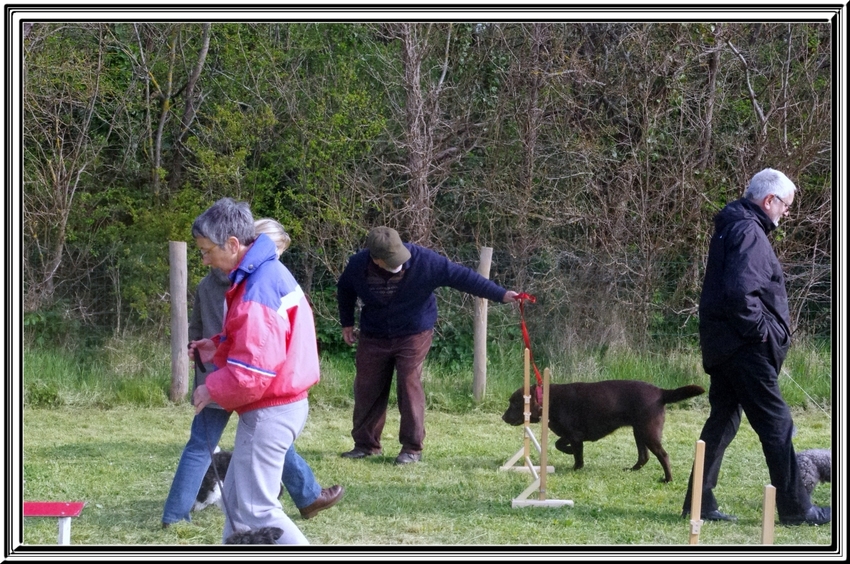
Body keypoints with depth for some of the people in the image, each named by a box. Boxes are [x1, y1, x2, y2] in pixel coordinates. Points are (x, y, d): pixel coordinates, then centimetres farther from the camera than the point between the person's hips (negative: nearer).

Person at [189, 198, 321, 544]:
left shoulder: (258, 289, -23)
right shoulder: (268, 272, 9)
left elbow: (255, 370, -26)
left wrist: (212, 390, -12)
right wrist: (218, 349, 8)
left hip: (269, 413, -11)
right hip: (281, 404, 11)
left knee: (255, 509, -4)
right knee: (236, 499, 18)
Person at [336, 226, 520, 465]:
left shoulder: (423, 261, -24)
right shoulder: (358, 266, -16)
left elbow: (460, 276, -23)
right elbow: (345, 290, 8)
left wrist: (500, 294, -25)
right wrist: (347, 323, 10)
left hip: (413, 335, -3)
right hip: (374, 336, 3)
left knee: (409, 385, -11)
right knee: (367, 388, 3)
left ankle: (412, 448, -2)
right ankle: (366, 443, 18)